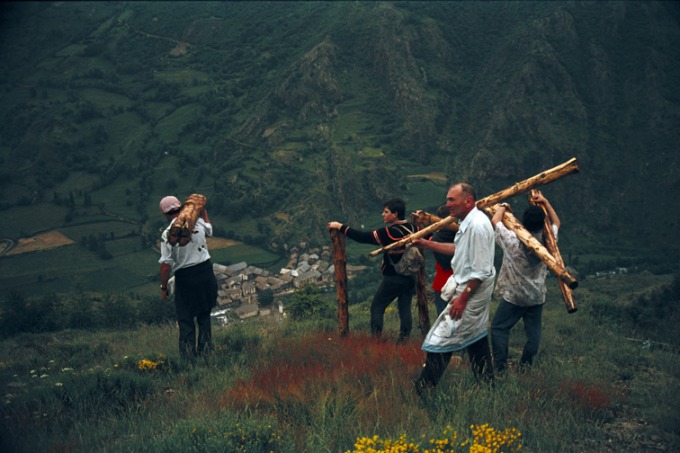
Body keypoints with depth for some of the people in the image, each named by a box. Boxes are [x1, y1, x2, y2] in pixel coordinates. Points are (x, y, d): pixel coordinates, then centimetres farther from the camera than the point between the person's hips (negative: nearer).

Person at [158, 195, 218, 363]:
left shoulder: (168, 234, -15)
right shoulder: (197, 222, -3)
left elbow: (166, 265, -15)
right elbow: (209, 228, 24)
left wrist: (163, 288, -4)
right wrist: (203, 209, 31)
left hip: (185, 278, -4)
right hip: (206, 272, 4)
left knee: (185, 320, 7)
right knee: (204, 316, 19)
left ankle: (188, 357, 5)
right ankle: (205, 351, 22)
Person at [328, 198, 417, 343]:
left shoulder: (391, 232, -18)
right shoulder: (410, 228, 1)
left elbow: (363, 237, -16)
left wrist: (341, 227, -10)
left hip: (393, 278, -7)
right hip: (410, 277, 7)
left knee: (377, 307, 5)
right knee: (405, 309, 9)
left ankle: (376, 339, 0)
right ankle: (403, 340, 5)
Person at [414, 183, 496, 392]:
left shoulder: (477, 226, -25)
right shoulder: (469, 222, 8)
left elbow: (481, 271, -26)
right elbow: (457, 249, 23)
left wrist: (462, 298, -23)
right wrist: (425, 243, 20)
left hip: (470, 291, -11)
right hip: (468, 287, 11)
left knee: (441, 338, -5)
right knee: (475, 336, 20)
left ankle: (422, 389, 2)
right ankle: (487, 383, 31)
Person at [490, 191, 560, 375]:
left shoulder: (513, 241, -19)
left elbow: (495, 220, -6)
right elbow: (556, 222, 12)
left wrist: (503, 206, 10)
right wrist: (545, 202, 9)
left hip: (513, 296, -4)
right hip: (537, 296, 4)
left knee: (499, 328, 5)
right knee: (533, 331, 12)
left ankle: (500, 367, 1)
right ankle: (526, 365, 14)